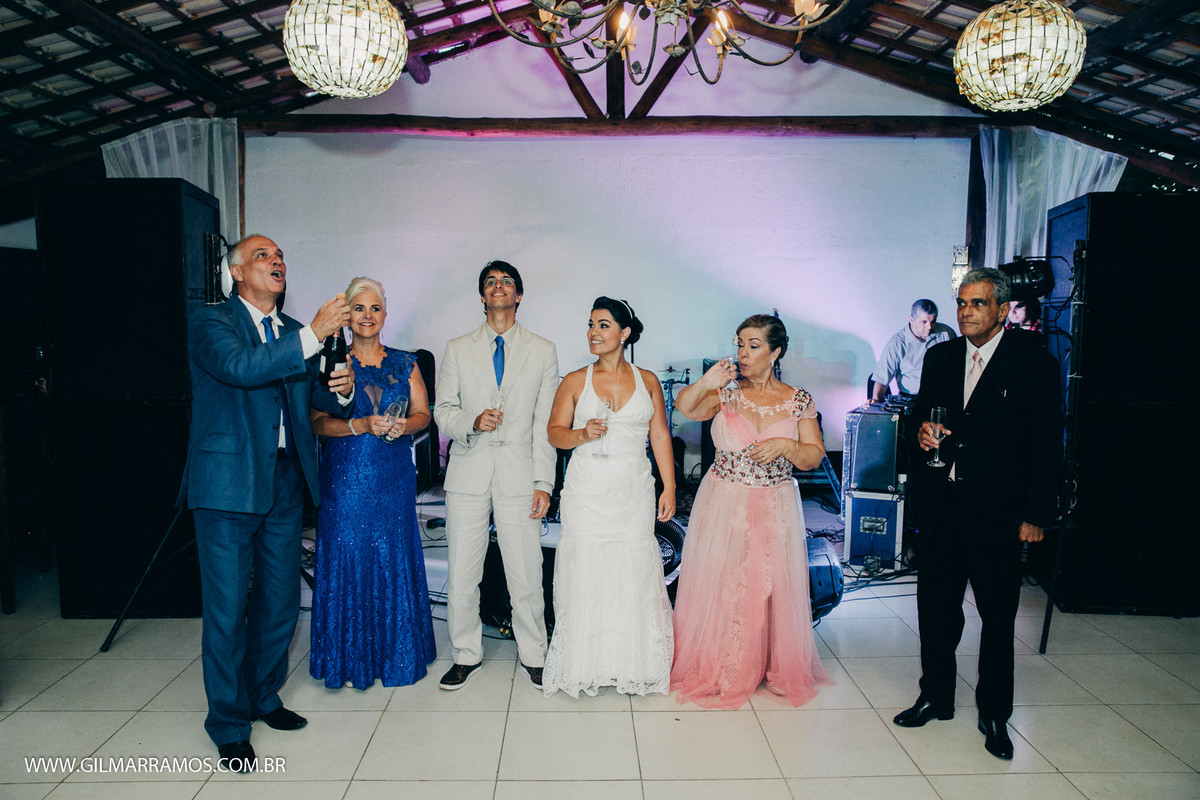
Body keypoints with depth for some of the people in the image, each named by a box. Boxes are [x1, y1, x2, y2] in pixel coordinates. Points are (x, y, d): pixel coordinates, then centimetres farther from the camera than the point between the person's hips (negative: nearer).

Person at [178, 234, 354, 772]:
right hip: (229, 484, -6)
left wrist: (341, 390, -8)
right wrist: (314, 335, -30)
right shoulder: (210, 323, -4)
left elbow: (316, 397, 16)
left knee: (280, 602, 14)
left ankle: (263, 696, 34)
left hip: (285, 484, 6)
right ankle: (229, 726, 17)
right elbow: (241, 367, -25)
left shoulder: (294, 333, 14)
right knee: (227, 609, 1)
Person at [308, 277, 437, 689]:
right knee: (348, 558, 0)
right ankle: (350, 658, 14)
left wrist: (403, 425, -13)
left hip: (394, 476, 2)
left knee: (395, 560, 5)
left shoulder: (404, 362, 9)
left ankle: (395, 653, 19)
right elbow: (317, 422, -4)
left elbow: (423, 413, 8)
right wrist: (361, 426, -18)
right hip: (345, 475, -2)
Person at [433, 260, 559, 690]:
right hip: (468, 473, 1)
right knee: (461, 574, 5)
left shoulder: (542, 351, 8)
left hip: (519, 473, -1)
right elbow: (443, 410, 8)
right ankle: (466, 655, 25)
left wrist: (543, 482, -2)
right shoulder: (457, 350, 10)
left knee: (526, 575, 1)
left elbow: (545, 423, 4)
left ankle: (533, 655, 22)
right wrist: (473, 421, -14)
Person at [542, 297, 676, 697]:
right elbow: (554, 432, 4)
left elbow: (660, 437, 8)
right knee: (586, 573, 1)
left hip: (634, 492, 1)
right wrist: (583, 434, -16)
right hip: (586, 492, 0)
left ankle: (633, 665, 17)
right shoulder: (574, 382, 4)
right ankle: (586, 666, 14)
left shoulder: (647, 381, 7)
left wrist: (669, 487, 4)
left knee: (633, 573, 3)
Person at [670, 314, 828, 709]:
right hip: (724, 505, 0)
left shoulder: (798, 401, 0)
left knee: (771, 586, 7)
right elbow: (683, 407, -14)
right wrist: (705, 383, -29)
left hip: (775, 509, 0)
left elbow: (814, 458, 0)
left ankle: (776, 668, 28)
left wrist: (786, 446, -18)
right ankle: (717, 669, 24)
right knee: (719, 585, 6)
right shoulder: (726, 393, 0)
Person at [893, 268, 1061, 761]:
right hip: (938, 504, 4)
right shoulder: (940, 357, 8)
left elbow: (1047, 444, -6)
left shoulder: (1033, 361, -6)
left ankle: (994, 715, 26)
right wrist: (922, 433, -6)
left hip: (996, 511, -4)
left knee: (998, 617, 8)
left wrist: (1036, 515, -9)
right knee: (935, 608, 13)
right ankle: (936, 697, 31)